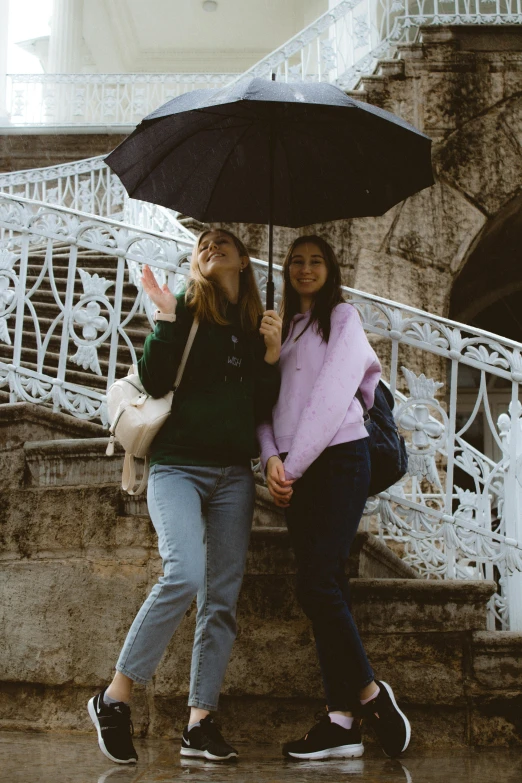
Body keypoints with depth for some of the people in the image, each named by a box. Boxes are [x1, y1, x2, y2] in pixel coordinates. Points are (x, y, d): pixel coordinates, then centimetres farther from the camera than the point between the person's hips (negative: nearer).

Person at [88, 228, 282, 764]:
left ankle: (199, 723, 6)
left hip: (233, 473, 5)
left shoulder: (256, 326, 15)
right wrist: (166, 319, -15)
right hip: (178, 464, -5)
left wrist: (271, 356, -1)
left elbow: (262, 409, 11)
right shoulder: (185, 310, 4)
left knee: (222, 597, 0)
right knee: (185, 574, -24)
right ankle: (114, 698, -9)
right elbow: (154, 382, -9)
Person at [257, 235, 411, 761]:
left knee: (317, 585, -14)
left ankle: (368, 692, 3)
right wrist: (272, 459, -7)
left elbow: (330, 399, -9)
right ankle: (341, 721, 2)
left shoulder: (342, 318, 2)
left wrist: (293, 466, -11)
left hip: (338, 459, -6)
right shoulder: (282, 328, 20)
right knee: (323, 588, 2)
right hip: (294, 470, 6)